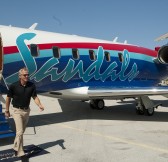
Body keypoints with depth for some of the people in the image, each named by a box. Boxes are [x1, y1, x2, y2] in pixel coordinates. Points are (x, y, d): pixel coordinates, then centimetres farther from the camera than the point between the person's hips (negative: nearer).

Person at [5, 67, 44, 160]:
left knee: (22, 131, 17)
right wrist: (7, 111, 2)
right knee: (20, 132, -11)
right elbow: (8, 98, -2)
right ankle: (20, 152, -2)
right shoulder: (13, 86, -14)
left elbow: (35, 97, -3)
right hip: (17, 111, -4)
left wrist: (39, 105, -22)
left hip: (27, 110, 4)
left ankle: (16, 147, 36)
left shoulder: (32, 85, -6)